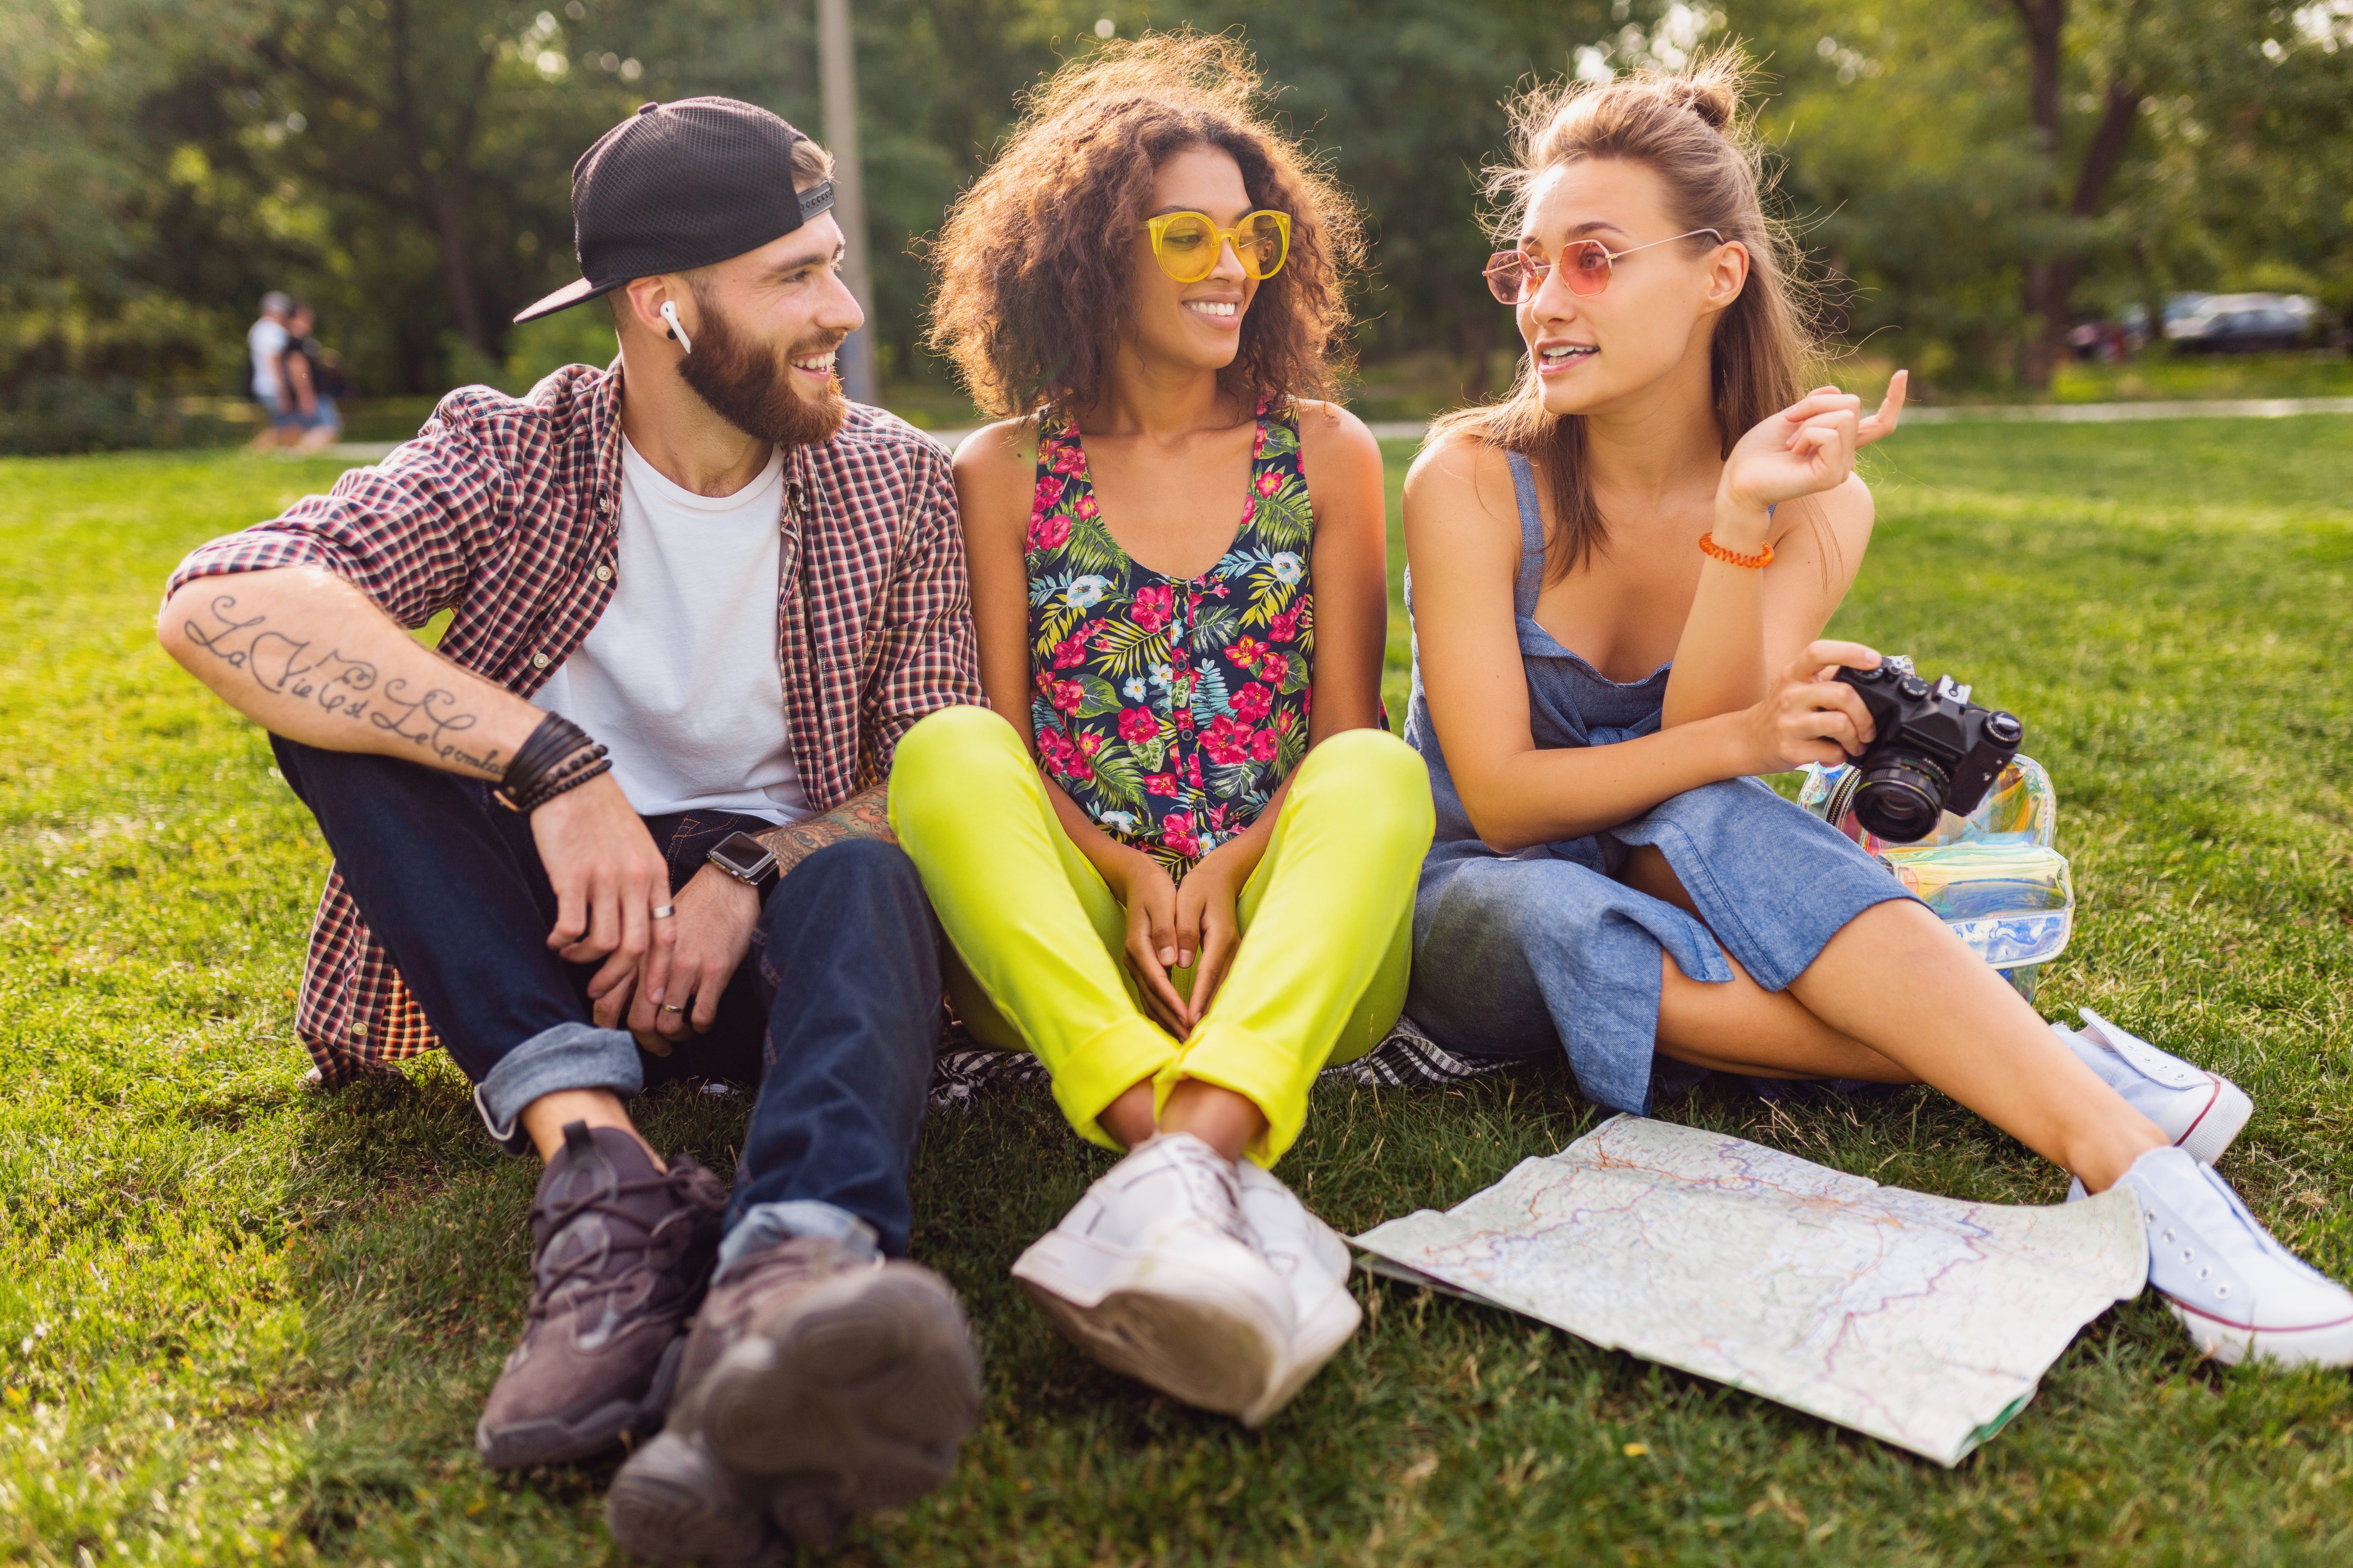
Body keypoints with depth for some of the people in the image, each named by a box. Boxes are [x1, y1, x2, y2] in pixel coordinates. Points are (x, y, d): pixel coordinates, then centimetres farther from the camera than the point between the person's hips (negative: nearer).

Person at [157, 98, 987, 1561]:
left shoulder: (897, 484, 1)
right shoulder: (511, 456, -5)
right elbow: (219, 606, -22)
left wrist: (749, 872, -22)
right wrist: (552, 763, -33)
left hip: (767, 912, 0)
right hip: (544, 934, 0)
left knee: (867, 882, -33)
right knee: (329, 672, -21)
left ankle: (794, 1282, -64)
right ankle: (603, 1166, -37)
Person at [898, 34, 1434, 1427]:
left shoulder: (1327, 456, 11)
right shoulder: (1007, 474, 10)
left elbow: (1346, 735, 7)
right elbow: (994, 745, 5)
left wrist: (1226, 874, -12)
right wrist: (1130, 879, -13)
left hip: (1289, 946, 0)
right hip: (1065, 943, 0)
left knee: (1380, 773, -29)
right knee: (944, 750, -28)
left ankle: (1185, 1165, -53)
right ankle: (1236, 1202, -47)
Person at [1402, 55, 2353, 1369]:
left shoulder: (1818, 502, -5)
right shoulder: (1475, 480, -13)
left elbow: (1701, 784, -16)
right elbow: (1500, 798, -16)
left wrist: (1741, 523, -29)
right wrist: (1741, 741, -29)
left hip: (1680, 888, 2)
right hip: (1481, 905, -1)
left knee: (1712, 828, -35)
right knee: (1560, 919, -38)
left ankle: (2121, 1150, -38)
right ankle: (2073, 1075, -35)